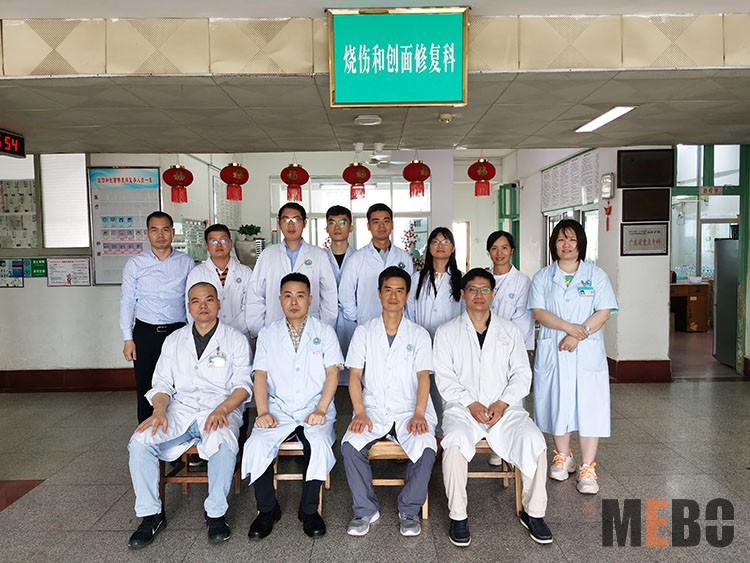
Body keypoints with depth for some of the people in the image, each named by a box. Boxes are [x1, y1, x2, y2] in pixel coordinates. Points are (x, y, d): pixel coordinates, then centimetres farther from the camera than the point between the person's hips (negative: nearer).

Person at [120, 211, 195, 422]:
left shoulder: (186, 263, 4)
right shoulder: (135, 264, 4)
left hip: (178, 332, 0)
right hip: (145, 333, 0)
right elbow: (127, 302, 6)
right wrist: (128, 338, 1)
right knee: (145, 389, 7)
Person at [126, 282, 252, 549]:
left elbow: (243, 385, 0)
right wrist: (159, 409, -9)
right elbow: (162, 384, 13)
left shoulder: (235, 339, 8)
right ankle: (151, 514, -5)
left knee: (223, 443, -35)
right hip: (180, 409, 3)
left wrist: (221, 410, -19)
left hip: (221, 409, -3)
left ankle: (215, 513, -14)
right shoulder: (174, 340, 18)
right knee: (140, 442, -22)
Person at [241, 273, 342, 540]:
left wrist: (320, 410, -13)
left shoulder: (325, 332, 9)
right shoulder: (267, 334, 13)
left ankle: (309, 509, -8)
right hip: (279, 409, 2)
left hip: (315, 408, -1)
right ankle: (267, 509, -2)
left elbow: (332, 372, 0)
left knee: (319, 444, -31)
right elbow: (260, 375, 6)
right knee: (256, 446, -25)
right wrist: (263, 411, -9)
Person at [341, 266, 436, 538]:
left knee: (426, 448, -28)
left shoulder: (419, 334, 10)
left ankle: (409, 510, -3)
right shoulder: (364, 332, 10)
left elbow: (423, 376, 0)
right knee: (350, 445, -26)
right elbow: (354, 375, 4)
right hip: (373, 410, 1)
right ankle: (365, 509, -4)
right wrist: (360, 412, -12)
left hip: (409, 410, 0)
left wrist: (419, 413, -16)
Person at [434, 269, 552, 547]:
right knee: (455, 441, -32)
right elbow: (444, 378, 1)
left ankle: (533, 512, -4)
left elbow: (522, 373, 8)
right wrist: (471, 404, -12)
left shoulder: (509, 330, 14)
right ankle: (458, 516, -15)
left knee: (533, 440, -25)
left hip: (505, 408, 2)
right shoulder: (447, 332, 8)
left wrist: (502, 403, -9)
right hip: (462, 408, -1)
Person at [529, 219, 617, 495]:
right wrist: (569, 327, -17)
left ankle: (587, 468, 6)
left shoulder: (596, 275, 6)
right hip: (552, 351, 1)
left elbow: (604, 312, -3)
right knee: (557, 403, 8)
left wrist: (577, 336, -15)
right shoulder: (543, 277, 8)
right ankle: (563, 457, 27)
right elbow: (538, 311, -4)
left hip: (588, 352, -1)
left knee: (588, 406, -3)